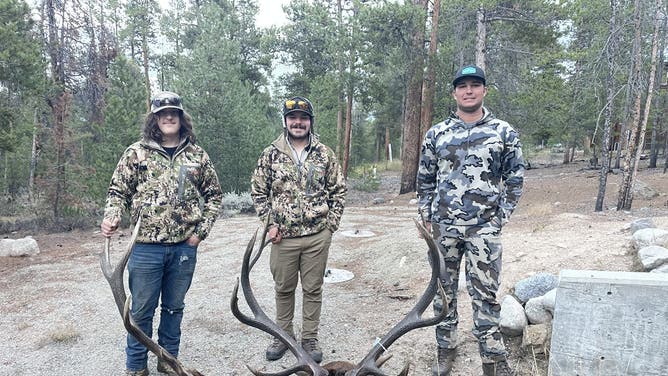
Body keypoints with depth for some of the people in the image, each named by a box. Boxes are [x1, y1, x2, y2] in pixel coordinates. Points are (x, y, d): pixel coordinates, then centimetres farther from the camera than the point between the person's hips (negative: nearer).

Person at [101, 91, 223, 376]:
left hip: (185, 246, 2)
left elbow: (214, 195, 10)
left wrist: (202, 229, 1)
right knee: (141, 311, 8)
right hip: (146, 246, -1)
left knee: (174, 308, 15)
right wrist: (111, 217, -15)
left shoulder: (197, 155, 5)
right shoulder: (136, 152, 1)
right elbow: (118, 191, 4)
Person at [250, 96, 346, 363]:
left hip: (318, 236, 0)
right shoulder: (271, 154, 1)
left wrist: (330, 224, -1)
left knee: (313, 289, 10)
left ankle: (310, 338, 25)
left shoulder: (325, 154, 2)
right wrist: (270, 223, -4)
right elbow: (258, 191, 5)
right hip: (284, 236, 0)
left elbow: (338, 191, 6)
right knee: (283, 289, 13)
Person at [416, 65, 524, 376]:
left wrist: (500, 218, -2)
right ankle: (446, 348, 26)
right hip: (443, 227, 3)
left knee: (484, 293, 0)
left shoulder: (504, 132, 1)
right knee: (443, 289, 11)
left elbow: (514, 179, 5)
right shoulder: (436, 134, 6)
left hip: (484, 229, -2)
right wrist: (426, 217, 5)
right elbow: (425, 179, 11)